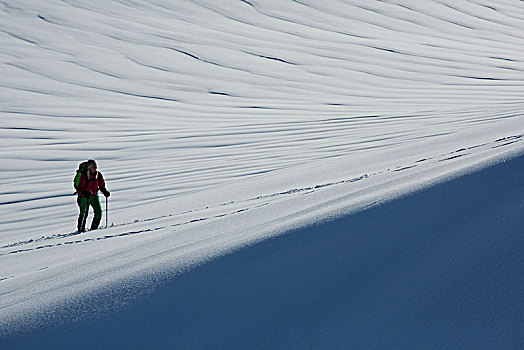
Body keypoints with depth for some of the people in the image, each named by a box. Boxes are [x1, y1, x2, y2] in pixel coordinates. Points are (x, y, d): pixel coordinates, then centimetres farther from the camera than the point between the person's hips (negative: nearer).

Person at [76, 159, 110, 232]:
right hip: (84, 197, -4)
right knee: (84, 214, -6)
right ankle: (81, 229, 12)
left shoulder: (99, 175, -4)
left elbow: (102, 185, 9)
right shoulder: (84, 176, -18)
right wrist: (84, 193, -37)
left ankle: (94, 227, 8)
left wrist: (105, 192, -8)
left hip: (94, 196, 4)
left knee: (99, 212, -7)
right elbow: (80, 188, -19)